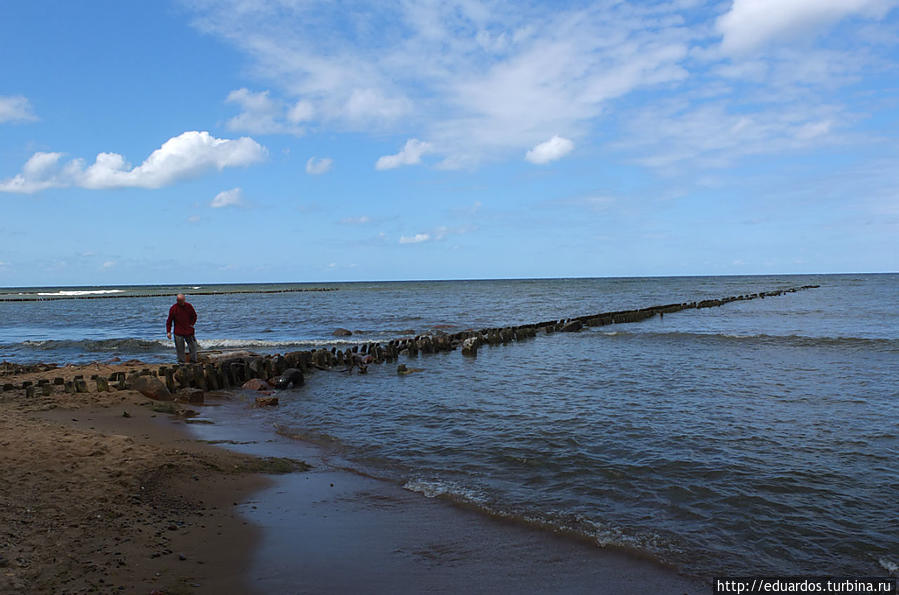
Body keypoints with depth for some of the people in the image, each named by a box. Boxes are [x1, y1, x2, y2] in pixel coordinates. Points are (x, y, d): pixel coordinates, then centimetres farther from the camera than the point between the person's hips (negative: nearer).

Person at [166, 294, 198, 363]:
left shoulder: (189, 306, 2)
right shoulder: (173, 308, -3)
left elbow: (194, 316, 17)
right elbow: (169, 321, 1)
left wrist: (192, 324, 3)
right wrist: (168, 332, -5)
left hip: (189, 331, 2)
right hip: (178, 332, -2)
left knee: (193, 346, 4)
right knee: (180, 348, 0)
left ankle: (193, 360, 17)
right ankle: (181, 361, 10)